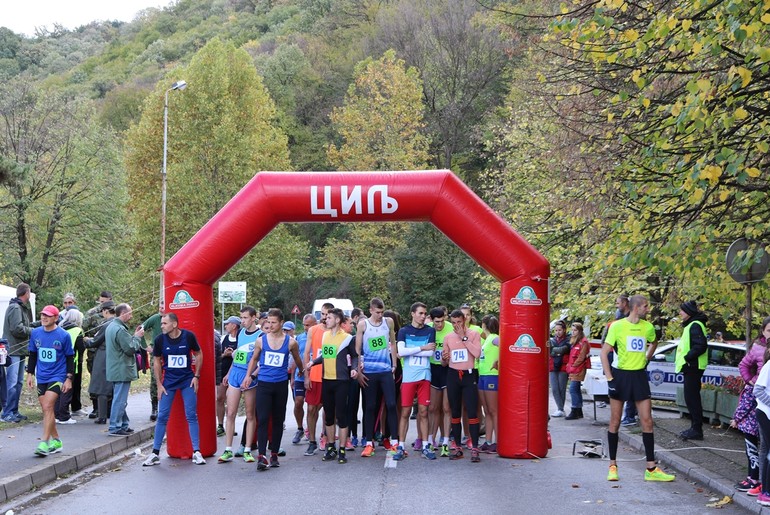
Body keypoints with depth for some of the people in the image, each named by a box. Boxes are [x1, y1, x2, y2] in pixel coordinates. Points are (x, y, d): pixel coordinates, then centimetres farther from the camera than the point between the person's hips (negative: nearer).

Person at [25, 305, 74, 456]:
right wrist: (30, 373, 11)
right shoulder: (35, 333, 3)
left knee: (48, 407, -16)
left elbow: (70, 358, -2)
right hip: (41, 377, 5)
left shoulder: (64, 335, -8)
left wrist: (69, 378, -5)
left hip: (57, 376, -5)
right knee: (46, 410, 9)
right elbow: (32, 355, 15)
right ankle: (56, 441, 22)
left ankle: (44, 443, -16)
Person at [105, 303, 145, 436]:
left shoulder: (111, 326, 14)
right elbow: (130, 349, -19)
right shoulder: (120, 329, -20)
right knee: (120, 399, -6)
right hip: (122, 370, -11)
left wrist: (134, 336, 10)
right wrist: (137, 337, -6)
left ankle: (123, 425, 24)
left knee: (120, 399, 16)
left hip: (114, 370, 11)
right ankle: (115, 428, -3)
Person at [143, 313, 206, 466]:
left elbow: (198, 354, 3)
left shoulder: (189, 336, -10)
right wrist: (159, 384, -1)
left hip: (188, 380, -1)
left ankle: (196, 452, 4)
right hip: (168, 381, 1)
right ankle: (155, 453, 6)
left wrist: (196, 376, -4)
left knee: (191, 416, 0)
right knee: (162, 416, -1)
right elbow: (156, 361, 3)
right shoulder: (160, 340, -7)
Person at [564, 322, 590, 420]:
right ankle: (579, 412, 16)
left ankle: (574, 412, -11)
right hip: (573, 370, 9)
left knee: (573, 389, -13)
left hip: (578, 370, -9)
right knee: (576, 390, 11)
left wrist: (572, 366, -9)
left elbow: (581, 357, -13)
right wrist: (569, 366, 9)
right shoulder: (573, 340, 17)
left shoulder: (583, 342, -10)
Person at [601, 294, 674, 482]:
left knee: (647, 421, -1)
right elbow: (604, 353, -8)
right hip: (620, 375, -3)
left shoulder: (648, 327, 4)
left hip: (639, 376, 4)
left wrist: (646, 359, 15)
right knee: (615, 422, 3)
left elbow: (654, 343, 28)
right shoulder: (617, 326, -9)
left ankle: (651, 469, 4)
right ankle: (613, 465, 15)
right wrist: (609, 378, -13)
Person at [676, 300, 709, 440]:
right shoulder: (691, 325, 19)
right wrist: (685, 358, 13)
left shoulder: (695, 325, -14)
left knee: (692, 398, -9)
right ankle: (695, 428, 19)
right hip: (690, 367, 11)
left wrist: (687, 357, -19)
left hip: (693, 367, -11)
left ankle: (697, 430, -7)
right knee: (691, 398, 13)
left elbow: (701, 346, -23)